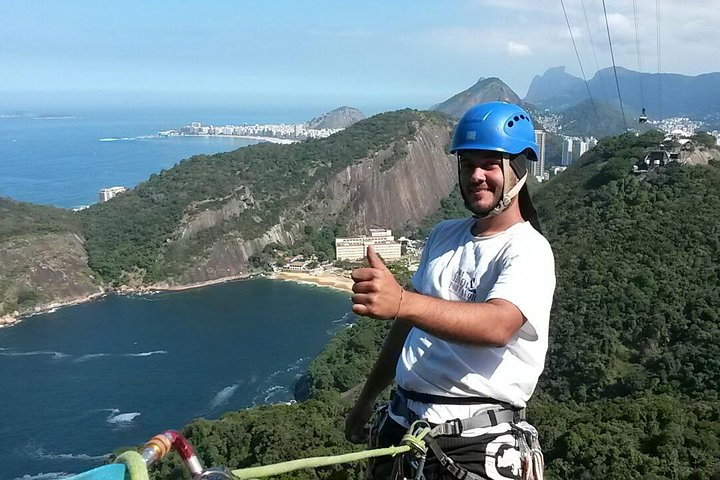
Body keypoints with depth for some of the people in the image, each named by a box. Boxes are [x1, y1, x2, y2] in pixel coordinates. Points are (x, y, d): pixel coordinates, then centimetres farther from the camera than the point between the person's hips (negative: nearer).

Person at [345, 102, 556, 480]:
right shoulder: (444, 235, 9)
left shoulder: (529, 250, -13)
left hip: (475, 446, -6)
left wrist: (401, 301, -47)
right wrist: (366, 399, 21)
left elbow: (497, 325, -32)